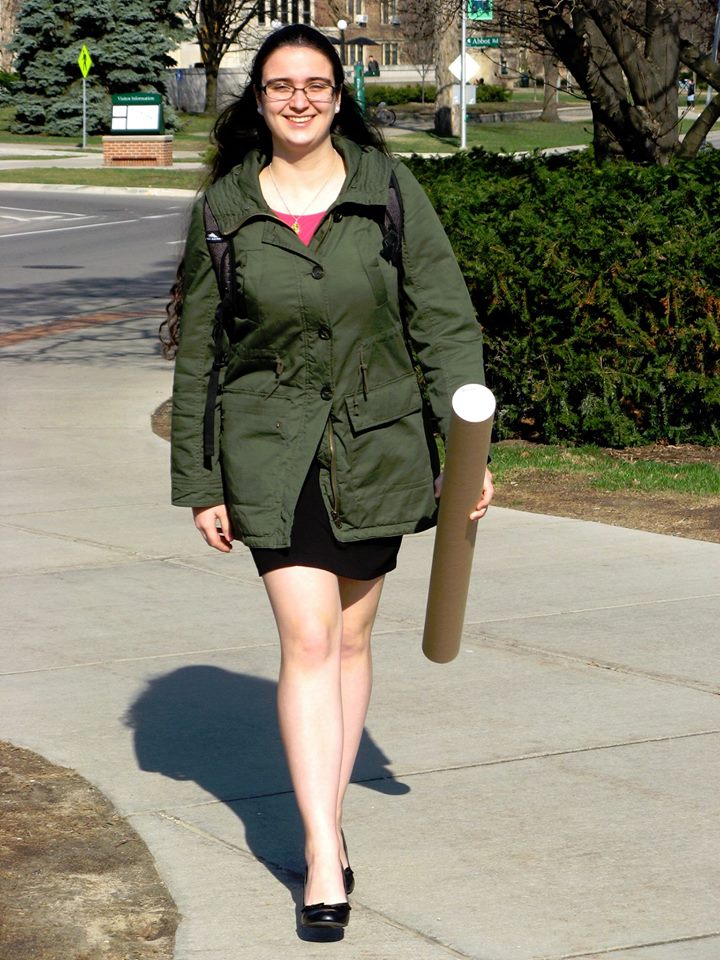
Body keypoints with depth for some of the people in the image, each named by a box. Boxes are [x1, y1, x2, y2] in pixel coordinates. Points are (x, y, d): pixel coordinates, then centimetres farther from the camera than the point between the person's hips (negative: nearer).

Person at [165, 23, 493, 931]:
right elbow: (197, 353, 6)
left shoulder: (389, 187, 0)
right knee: (307, 641, -10)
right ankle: (325, 858, -10)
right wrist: (199, 483, 4)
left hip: (377, 445, 1)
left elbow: (445, 320, 2)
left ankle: (326, 820, 25)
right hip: (272, 452, -1)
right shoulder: (224, 207, 0)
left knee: (351, 637, 10)